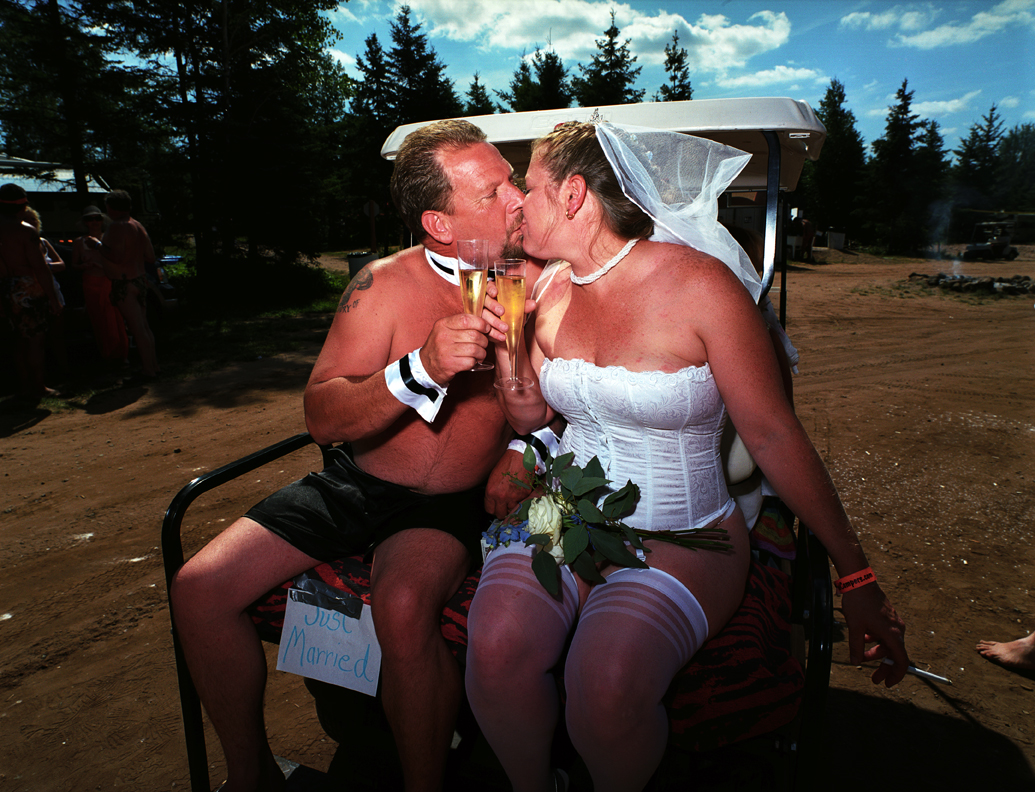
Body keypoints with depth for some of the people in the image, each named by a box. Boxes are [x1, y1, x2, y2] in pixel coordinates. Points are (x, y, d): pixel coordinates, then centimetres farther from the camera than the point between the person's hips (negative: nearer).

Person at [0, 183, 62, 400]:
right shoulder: (26, 231, -13)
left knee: (20, 339, 16)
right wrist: (53, 299, -12)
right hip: (28, 290, -7)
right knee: (36, 339, 1)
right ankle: (39, 388, 6)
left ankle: (24, 386, 24)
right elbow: (40, 269, -16)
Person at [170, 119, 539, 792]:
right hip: (356, 484, 2)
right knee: (200, 588, -9)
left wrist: (525, 449, -10)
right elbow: (322, 418, -14)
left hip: (453, 504, -1)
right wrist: (421, 368, -31)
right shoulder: (384, 284, -9)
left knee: (404, 605, -34)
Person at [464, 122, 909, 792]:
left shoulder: (699, 284, -12)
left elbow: (774, 436, -9)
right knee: (496, 647, -24)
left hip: (682, 539, -4)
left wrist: (858, 578, -6)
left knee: (607, 683, -30)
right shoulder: (554, 291, 6)